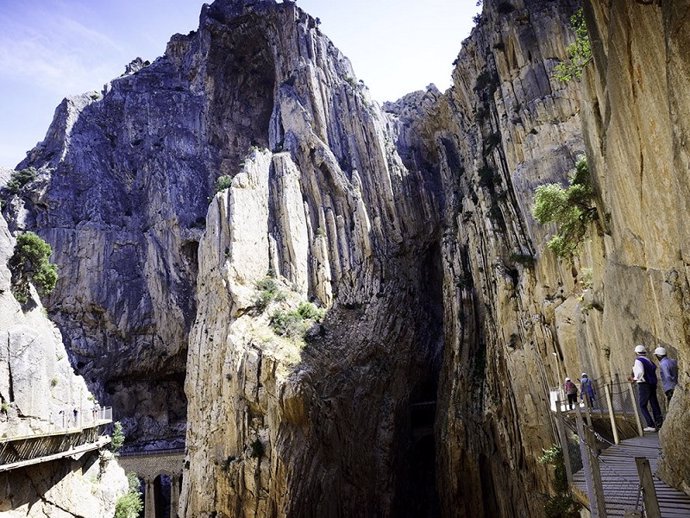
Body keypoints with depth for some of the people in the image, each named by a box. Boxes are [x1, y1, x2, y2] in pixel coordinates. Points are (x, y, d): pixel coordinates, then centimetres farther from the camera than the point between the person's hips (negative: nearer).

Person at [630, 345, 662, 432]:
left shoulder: (638, 360, -10)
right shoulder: (648, 360, 14)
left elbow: (640, 372, -24)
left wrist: (635, 378, -8)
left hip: (644, 385, -8)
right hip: (652, 384, 8)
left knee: (643, 406, 0)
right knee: (654, 405, 10)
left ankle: (651, 425, -5)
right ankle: (659, 423, 10)